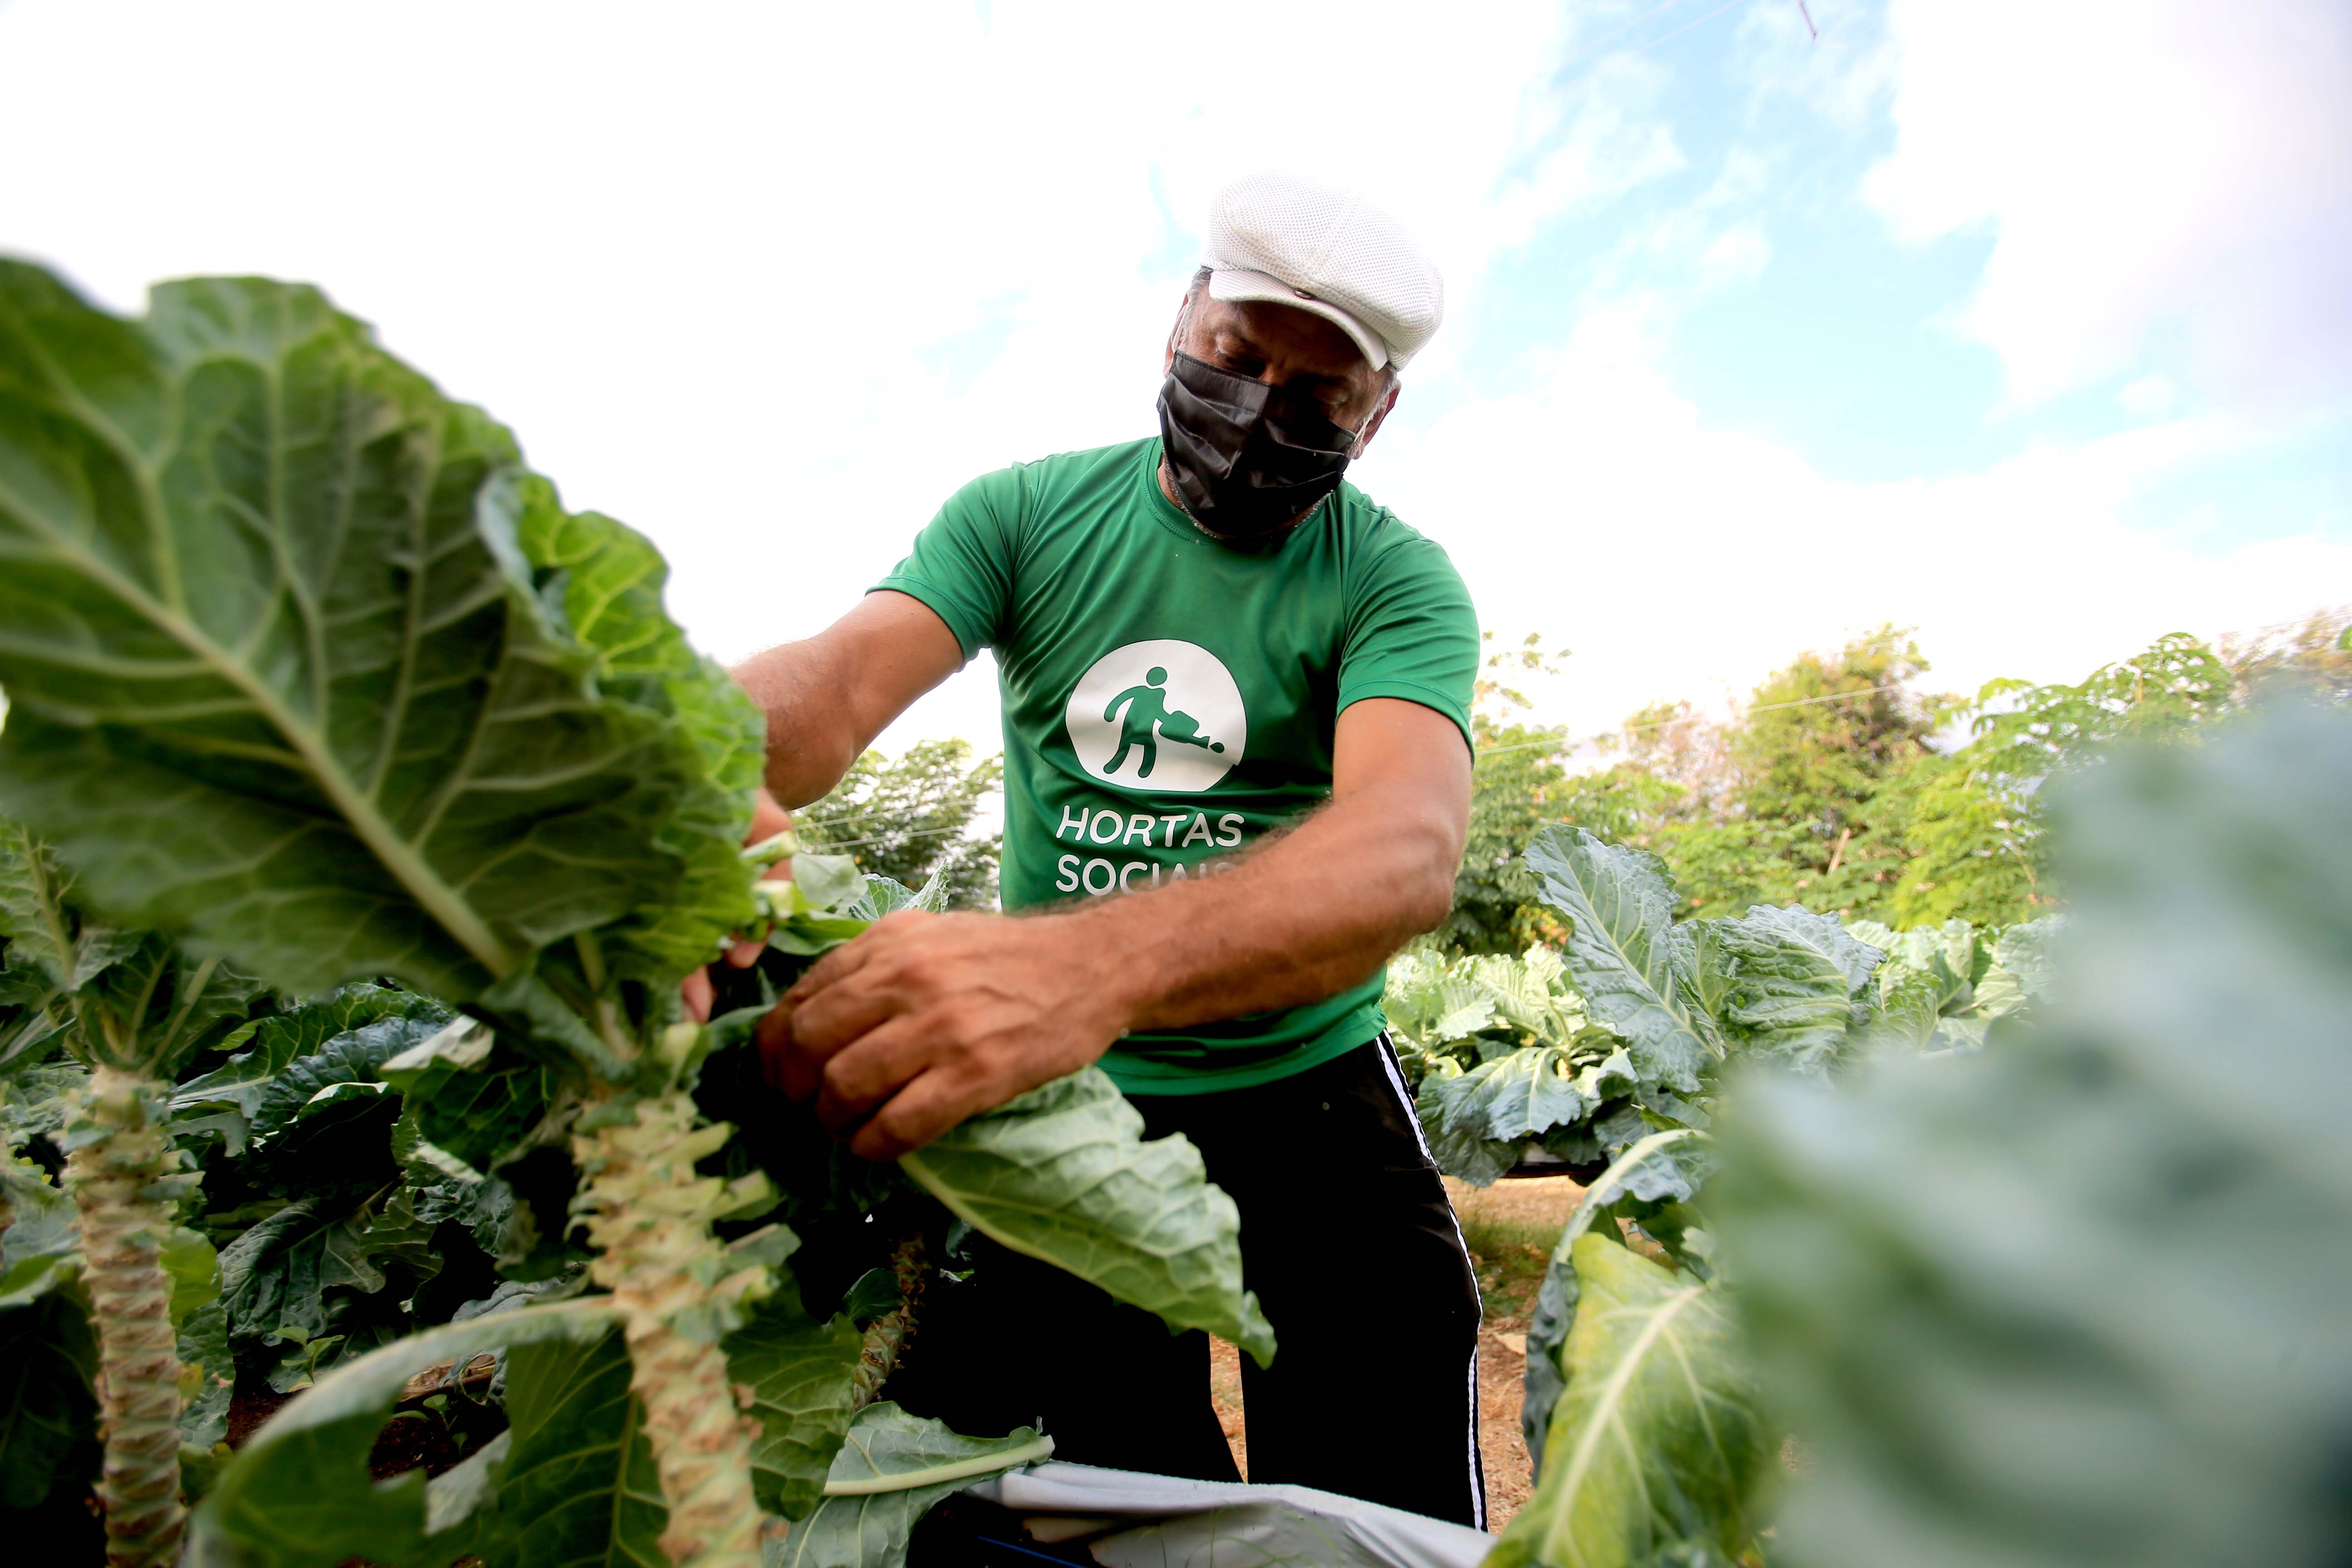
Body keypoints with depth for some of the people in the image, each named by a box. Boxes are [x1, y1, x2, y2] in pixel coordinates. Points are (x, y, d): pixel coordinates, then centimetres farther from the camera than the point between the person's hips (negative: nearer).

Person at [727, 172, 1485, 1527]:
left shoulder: (1397, 582, -8)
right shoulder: (1026, 515, 0)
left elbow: (1409, 850, -28)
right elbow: (839, 676, -15)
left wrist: (1090, 963, -47)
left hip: (1308, 1091, 0)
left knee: (1394, 1506, 4)